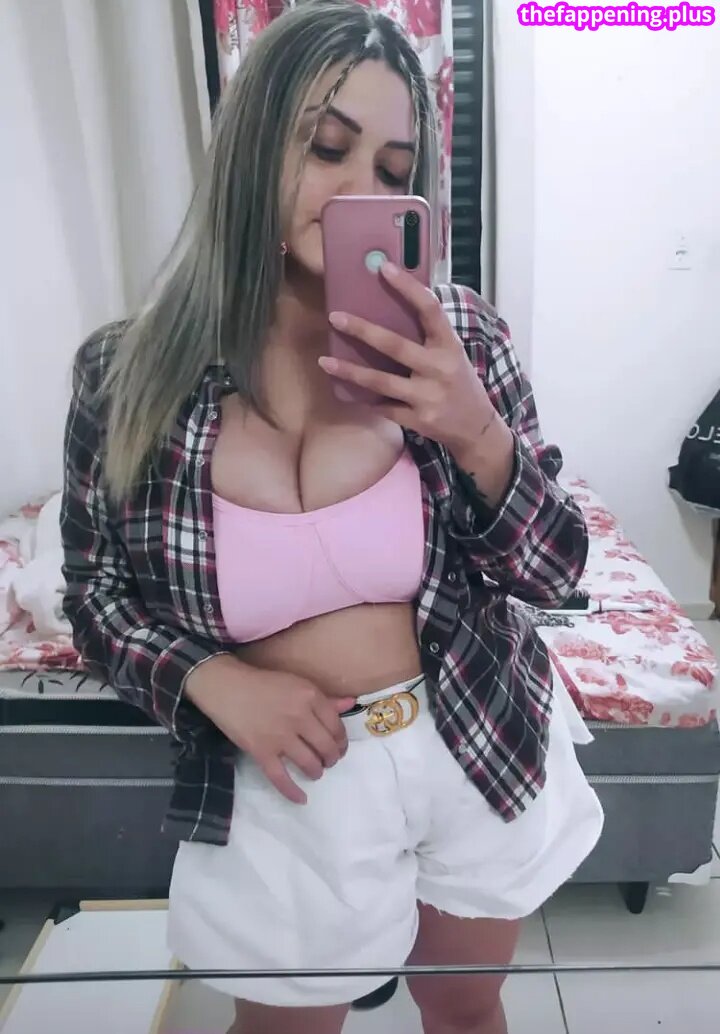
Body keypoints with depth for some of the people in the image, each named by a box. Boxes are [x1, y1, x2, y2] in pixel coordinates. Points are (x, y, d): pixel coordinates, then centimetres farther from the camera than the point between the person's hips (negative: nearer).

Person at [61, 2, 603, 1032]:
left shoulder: (458, 334, -12)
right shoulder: (129, 375, -13)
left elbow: (553, 572, -9)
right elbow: (97, 588, -1)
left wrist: (475, 433, -27)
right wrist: (212, 680, -19)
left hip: (483, 755, 1)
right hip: (285, 782, 0)